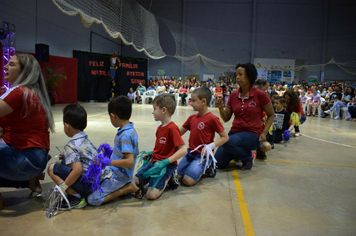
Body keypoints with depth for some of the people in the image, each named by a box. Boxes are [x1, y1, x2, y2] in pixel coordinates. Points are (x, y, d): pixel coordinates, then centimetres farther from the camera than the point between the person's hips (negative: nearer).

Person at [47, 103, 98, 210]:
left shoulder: (71, 146, -16)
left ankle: (76, 198, -5)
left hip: (86, 184, -9)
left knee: (52, 168, -3)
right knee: (62, 163, 17)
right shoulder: (86, 140, 10)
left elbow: (77, 170, -25)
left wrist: (63, 186, -13)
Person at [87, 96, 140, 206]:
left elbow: (130, 161, -32)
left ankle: (128, 187, -4)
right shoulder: (130, 130, 3)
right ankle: (126, 185, 9)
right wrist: (111, 152, 19)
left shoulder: (125, 135, -27)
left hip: (119, 176, -10)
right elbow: (134, 152, 16)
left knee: (92, 199, -11)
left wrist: (108, 162, -32)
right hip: (113, 171, 10)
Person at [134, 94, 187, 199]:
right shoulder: (160, 128, 11)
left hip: (166, 166, -8)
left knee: (151, 194, -22)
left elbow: (183, 150, -24)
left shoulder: (172, 128, -17)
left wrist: (165, 162, -25)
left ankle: (169, 178, 4)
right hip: (154, 162, 9)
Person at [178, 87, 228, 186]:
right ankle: (202, 168, 18)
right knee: (177, 176, -1)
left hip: (203, 155, -7)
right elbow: (179, 133, 15)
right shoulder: (192, 118, 7)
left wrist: (211, 146, -22)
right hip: (190, 153, 7)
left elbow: (225, 137, -10)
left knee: (188, 180, -19)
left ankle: (207, 168, 8)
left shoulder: (212, 119, -13)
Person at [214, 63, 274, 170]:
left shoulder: (260, 95, -8)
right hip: (235, 132, 5)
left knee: (229, 142, -35)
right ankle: (239, 152, 23)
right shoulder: (233, 95, 4)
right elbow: (226, 118, 8)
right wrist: (220, 107, -12)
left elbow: (271, 115, 4)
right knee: (219, 163, -6)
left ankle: (248, 157, -3)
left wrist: (264, 132, -8)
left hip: (252, 133, -5)